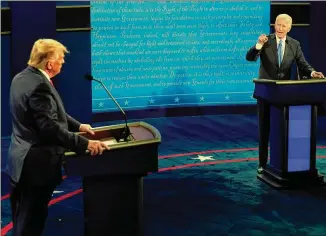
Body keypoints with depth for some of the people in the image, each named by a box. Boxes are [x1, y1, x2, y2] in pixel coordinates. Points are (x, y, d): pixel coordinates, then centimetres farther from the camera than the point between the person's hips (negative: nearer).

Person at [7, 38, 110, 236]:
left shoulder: (23, 77, 8)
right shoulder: (39, 85, -25)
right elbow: (51, 128, -29)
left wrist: (78, 126, 18)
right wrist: (85, 144, -26)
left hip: (23, 162, 10)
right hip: (36, 166, -10)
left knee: (23, 220, 20)